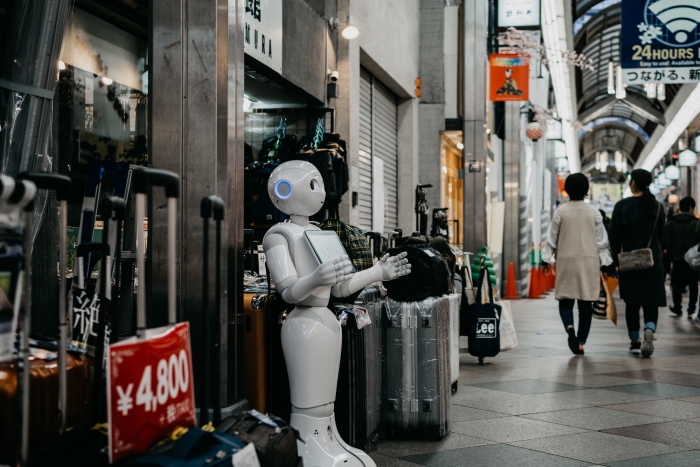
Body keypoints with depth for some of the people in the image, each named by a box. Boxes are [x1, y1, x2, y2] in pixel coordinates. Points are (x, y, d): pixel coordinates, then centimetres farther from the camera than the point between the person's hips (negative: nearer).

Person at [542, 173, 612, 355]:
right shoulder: (594, 212, 1)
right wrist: (605, 263, 12)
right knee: (586, 304, 8)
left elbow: (552, 238, 0)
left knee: (566, 301, 7)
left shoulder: (561, 211, -4)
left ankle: (569, 327, -22)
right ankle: (581, 342, 7)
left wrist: (546, 260, 9)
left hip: (566, 260, -1)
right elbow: (602, 240, 4)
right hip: (590, 261, 1)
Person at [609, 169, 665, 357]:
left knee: (632, 302, 8)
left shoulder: (622, 206, -7)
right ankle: (649, 330, -22)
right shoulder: (657, 206, 5)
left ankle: (635, 342, 13)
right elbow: (661, 235, 10)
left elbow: (614, 236, -6)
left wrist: (616, 258, 6)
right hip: (653, 261, 2)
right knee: (651, 301, 4)